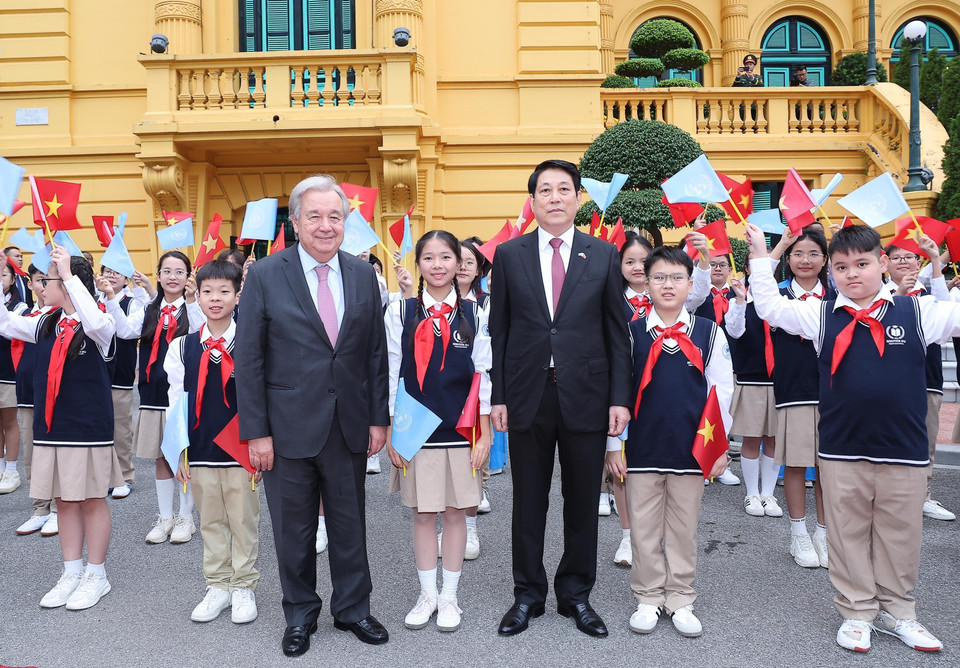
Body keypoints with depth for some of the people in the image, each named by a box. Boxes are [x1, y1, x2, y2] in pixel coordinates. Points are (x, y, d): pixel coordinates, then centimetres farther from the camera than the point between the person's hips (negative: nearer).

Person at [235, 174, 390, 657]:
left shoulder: (364, 275, 4)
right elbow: (248, 359, -6)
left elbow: (377, 353, 6)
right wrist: (256, 432, -8)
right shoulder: (265, 275, -5)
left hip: (349, 427, 3)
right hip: (289, 429, -2)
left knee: (350, 525, 14)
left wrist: (378, 418, 3)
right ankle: (300, 616, 33)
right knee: (293, 530, 12)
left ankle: (352, 609, 34)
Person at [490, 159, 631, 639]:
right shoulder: (509, 255, 4)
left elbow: (617, 331, 4)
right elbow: (498, 330, 4)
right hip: (527, 396, 0)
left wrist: (620, 397, -3)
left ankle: (576, 594, 29)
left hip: (586, 396, 0)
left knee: (583, 501, 11)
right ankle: (528, 594, 27)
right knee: (528, 501, 10)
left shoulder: (603, 255, 4)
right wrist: (497, 396, -1)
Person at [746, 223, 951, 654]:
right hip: (842, 451, 0)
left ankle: (896, 612, 32)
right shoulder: (822, 317, 2)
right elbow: (769, 306, 5)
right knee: (849, 536, 10)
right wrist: (760, 255, 3)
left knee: (900, 536, 13)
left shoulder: (917, 313, 0)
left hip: (904, 452, 0)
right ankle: (856, 613, 26)